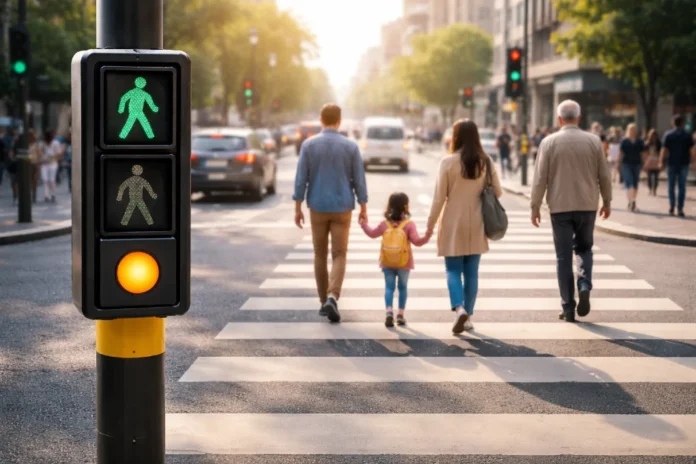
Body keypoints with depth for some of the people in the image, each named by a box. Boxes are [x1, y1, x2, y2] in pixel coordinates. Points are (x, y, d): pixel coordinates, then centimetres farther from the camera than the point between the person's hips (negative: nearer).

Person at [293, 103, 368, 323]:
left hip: (317, 208, 1)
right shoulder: (351, 146, -4)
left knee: (320, 254, 14)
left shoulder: (308, 145, -4)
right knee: (339, 255, 1)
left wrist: (298, 208, 3)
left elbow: (301, 179, -5)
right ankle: (332, 298, -20)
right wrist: (363, 209, 6)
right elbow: (359, 180, -2)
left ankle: (324, 302, 19)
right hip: (342, 208, -1)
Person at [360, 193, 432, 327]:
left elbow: (372, 233, 16)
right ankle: (400, 314, 11)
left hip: (387, 263, 2)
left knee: (389, 287, 2)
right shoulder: (409, 225, -11)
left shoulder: (385, 224, 0)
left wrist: (364, 224, 30)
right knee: (403, 287, 11)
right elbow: (417, 241, -19)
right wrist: (427, 236, -23)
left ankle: (389, 311, -16)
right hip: (404, 264, -2)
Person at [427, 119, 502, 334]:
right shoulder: (486, 162, -2)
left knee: (453, 270, 5)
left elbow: (439, 198, -9)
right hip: (476, 226, 3)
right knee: (471, 272, 10)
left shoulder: (448, 162, -11)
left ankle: (459, 308, -16)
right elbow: (497, 192, 3)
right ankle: (468, 316, 14)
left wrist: (431, 225, 0)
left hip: (453, 225, -3)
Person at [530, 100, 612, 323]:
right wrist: (607, 201, 18)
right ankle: (584, 286, -6)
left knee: (563, 256, 4)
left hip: (560, 206, -1)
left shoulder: (549, 142, -5)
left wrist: (535, 206, 3)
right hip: (587, 205, 2)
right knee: (584, 248, 19)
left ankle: (568, 307, 4)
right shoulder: (594, 141, 0)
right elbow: (604, 175, 5)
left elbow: (540, 178, -5)